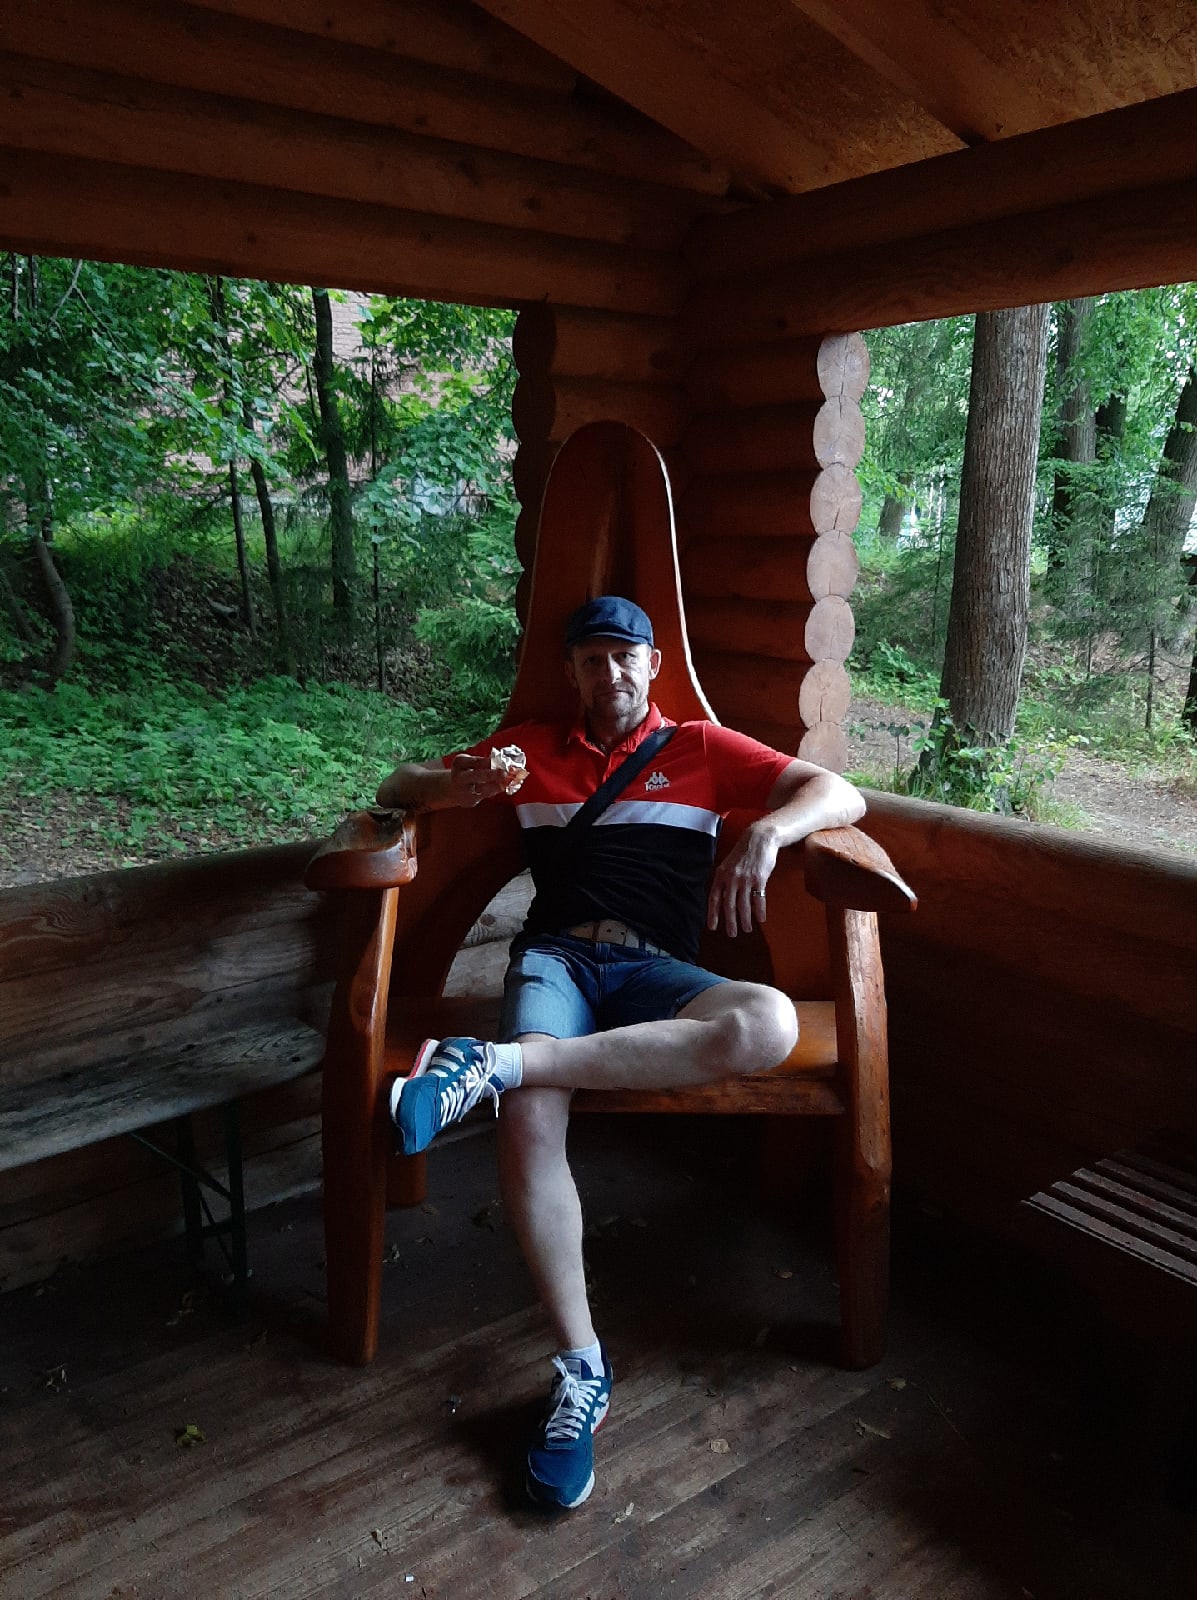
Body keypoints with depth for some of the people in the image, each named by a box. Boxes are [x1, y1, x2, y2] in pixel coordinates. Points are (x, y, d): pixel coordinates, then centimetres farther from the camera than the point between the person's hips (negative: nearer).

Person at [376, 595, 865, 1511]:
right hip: (556, 955, 1)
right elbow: (399, 788, 22)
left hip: (657, 969, 0)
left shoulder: (702, 748, 18)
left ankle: (493, 1064, -34)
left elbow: (841, 795, 8)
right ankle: (582, 1371, -20)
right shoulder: (531, 747, 23)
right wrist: (456, 785, -4)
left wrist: (768, 831, -16)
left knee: (769, 1026, -35)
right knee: (530, 1113, -33)